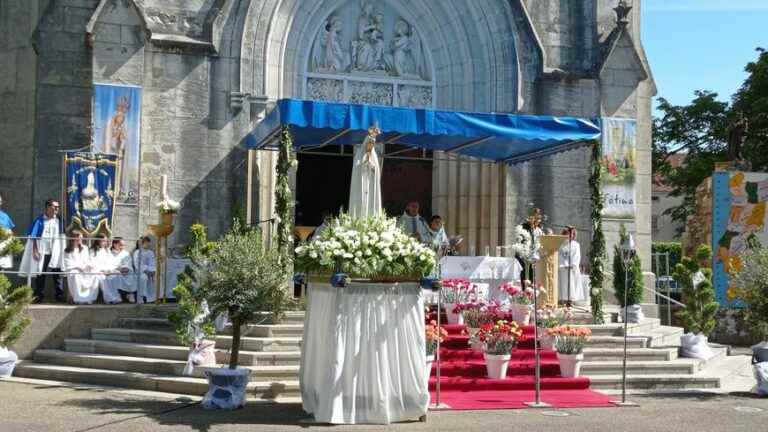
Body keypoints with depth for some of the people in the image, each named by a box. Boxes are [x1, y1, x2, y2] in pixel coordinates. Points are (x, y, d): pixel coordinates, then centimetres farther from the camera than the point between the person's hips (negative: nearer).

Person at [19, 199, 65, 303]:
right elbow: (33, 236, -1)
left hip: (55, 252, 2)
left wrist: (62, 249, -1)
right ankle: (39, 295, 12)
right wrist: (35, 250, -9)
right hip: (42, 252, -2)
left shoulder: (59, 220, 8)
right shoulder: (39, 220, -1)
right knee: (40, 274, 4)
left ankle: (60, 294, 5)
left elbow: (62, 236, 10)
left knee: (57, 273, 0)